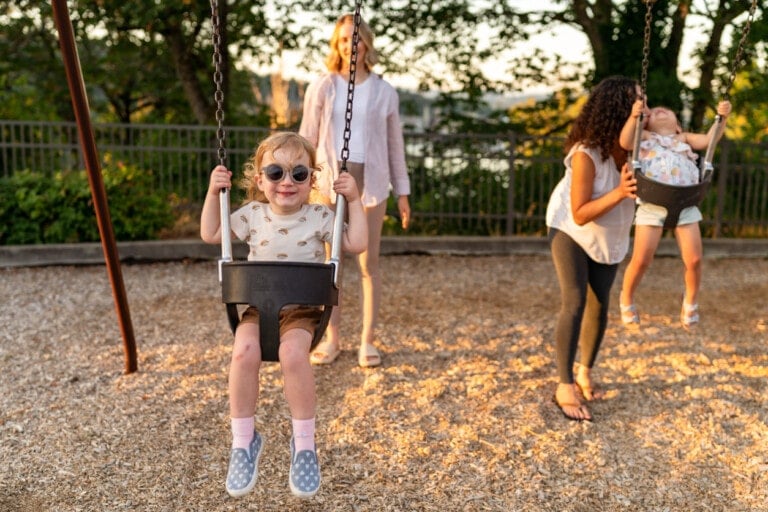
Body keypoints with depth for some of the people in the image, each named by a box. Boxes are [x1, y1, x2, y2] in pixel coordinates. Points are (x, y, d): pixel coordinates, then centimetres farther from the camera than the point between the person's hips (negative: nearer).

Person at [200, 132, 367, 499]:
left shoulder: (319, 217, -1)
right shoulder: (252, 215, 5)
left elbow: (356, 244, -2)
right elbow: (210, 235, 13)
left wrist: (354, 201, -7)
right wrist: (213, 193, 4)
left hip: (302, 310, -2)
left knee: (293, 353, -34)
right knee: (244, 351, -30)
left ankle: (304, 443, -13)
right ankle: (243, 441, -9)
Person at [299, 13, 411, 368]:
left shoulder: (384, 92, 6)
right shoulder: (321, 88, 3)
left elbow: (395, 145, 9)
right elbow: (307, 139, 4)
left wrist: (402, 191, 7)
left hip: (370, 182, 0)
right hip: (329, 181, 0)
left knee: (369, 263, 4)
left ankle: (368, 340, 14)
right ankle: (332, 338, 18)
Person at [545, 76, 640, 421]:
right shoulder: (586, 154, -33)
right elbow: (580, 214, -32)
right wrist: (619, 193, -43)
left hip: (610, 236, 5)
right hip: (571, 230, -5)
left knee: (599, 305, 8)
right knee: (574, 303, -17)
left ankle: (585, 373, 27)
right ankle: (565, 387, -11)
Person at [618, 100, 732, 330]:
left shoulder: (684, 138, 24)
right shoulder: (644, 136, 15)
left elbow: (708, 139, 6)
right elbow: (625, 142, -6)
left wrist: (721, 117, -9)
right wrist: (634, 116, -22)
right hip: (652, 204, -2)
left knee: (694, 260, -3)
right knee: (641, 260, -6)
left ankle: (691, 300, 25)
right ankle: (626, 300, 20)